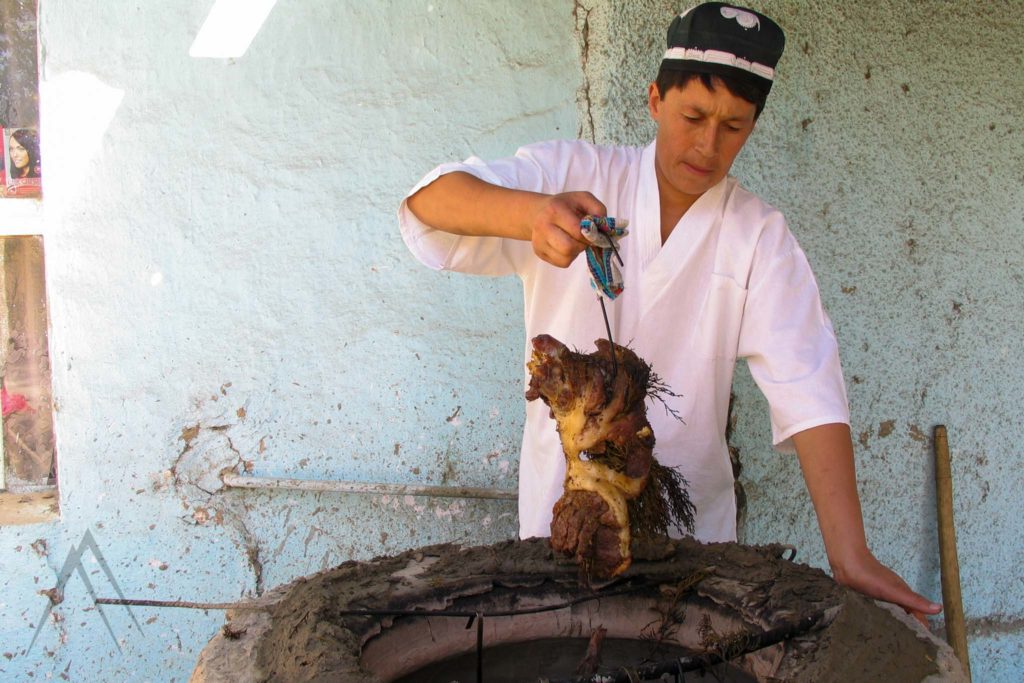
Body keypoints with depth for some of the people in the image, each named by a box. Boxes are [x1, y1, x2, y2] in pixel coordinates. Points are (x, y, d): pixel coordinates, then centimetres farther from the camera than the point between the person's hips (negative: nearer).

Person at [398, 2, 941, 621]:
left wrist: (850, 553, -23)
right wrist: (531, 214, -41)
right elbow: (430, 200, -19)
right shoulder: (573, 173, -5)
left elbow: (809, 392, -14)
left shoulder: (759, 237, -5)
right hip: (562, 510, 0)